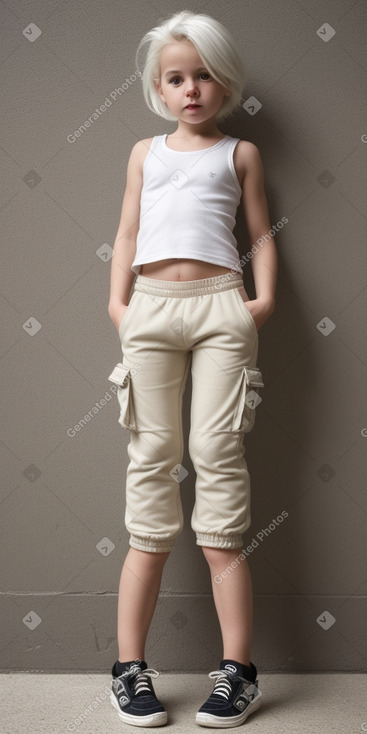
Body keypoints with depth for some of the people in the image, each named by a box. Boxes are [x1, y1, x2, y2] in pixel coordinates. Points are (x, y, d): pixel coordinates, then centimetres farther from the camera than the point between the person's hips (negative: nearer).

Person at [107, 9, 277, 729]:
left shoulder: (240, 153, 18)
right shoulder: (146, 152, 23)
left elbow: (261, 234, 14)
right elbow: (128, 234, 17)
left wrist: (264, 298, -3)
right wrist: (117, 299, 3)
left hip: (221, 304, -1)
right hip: (151, 307, 2)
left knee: (218, 451, -9)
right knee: (152, 453, -3)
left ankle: (236, 670, -5)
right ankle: (130, 668, 1)